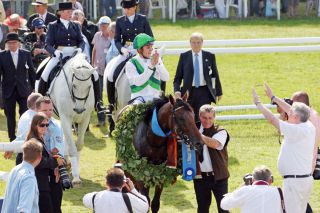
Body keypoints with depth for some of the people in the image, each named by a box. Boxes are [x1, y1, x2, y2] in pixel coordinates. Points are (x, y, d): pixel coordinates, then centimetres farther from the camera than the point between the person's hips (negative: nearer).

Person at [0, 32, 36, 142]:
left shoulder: (26, 54, 2)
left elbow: (31, 71, 7)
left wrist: (32, 87, 6)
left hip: (23, 90, 0)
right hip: (9, 90, 0)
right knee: (10, 116, 7)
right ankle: (12, 138, 15)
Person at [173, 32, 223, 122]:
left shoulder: (210, 56, 4)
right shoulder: (184, 56, 3)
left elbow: (215, 75, 11)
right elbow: (178, 76, 4)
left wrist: (219, 92, 13)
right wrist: (177, 90, -12)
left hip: (204, 92, -1)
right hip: (189, 92, 1)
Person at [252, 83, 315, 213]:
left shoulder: (296, 130, -19)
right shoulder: (309, 127, 6)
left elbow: (272, 119, -15)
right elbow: (290, 110, 18)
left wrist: (258, 103, -3)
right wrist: (273, 97, 26)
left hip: (294, 181, -9)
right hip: (307, 179, 9)